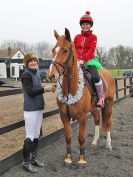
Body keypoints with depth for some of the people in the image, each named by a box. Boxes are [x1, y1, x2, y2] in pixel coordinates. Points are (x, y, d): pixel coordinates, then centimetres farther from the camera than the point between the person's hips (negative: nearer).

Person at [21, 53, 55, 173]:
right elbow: (31, 91, -21)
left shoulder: (36, 73, 11)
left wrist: (48, 88, 0)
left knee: (36, 135, 16)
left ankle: (33, 158, 29)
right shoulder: (26, 75, -13)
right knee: (30, 137, -1)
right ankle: (26, 162, 12)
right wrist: (46, 88, -19)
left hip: (39, 108, 8)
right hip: (31, 110, -8)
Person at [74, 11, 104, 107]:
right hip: (78, 61, 4)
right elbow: (74, 49, 13)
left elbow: (91, 50, -11)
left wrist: (83, 60, -23)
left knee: (96, 77, -26)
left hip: (89, 60, -4)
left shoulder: (93, 37, 1)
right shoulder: (77, 37, 13)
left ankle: (101, 98, -9)